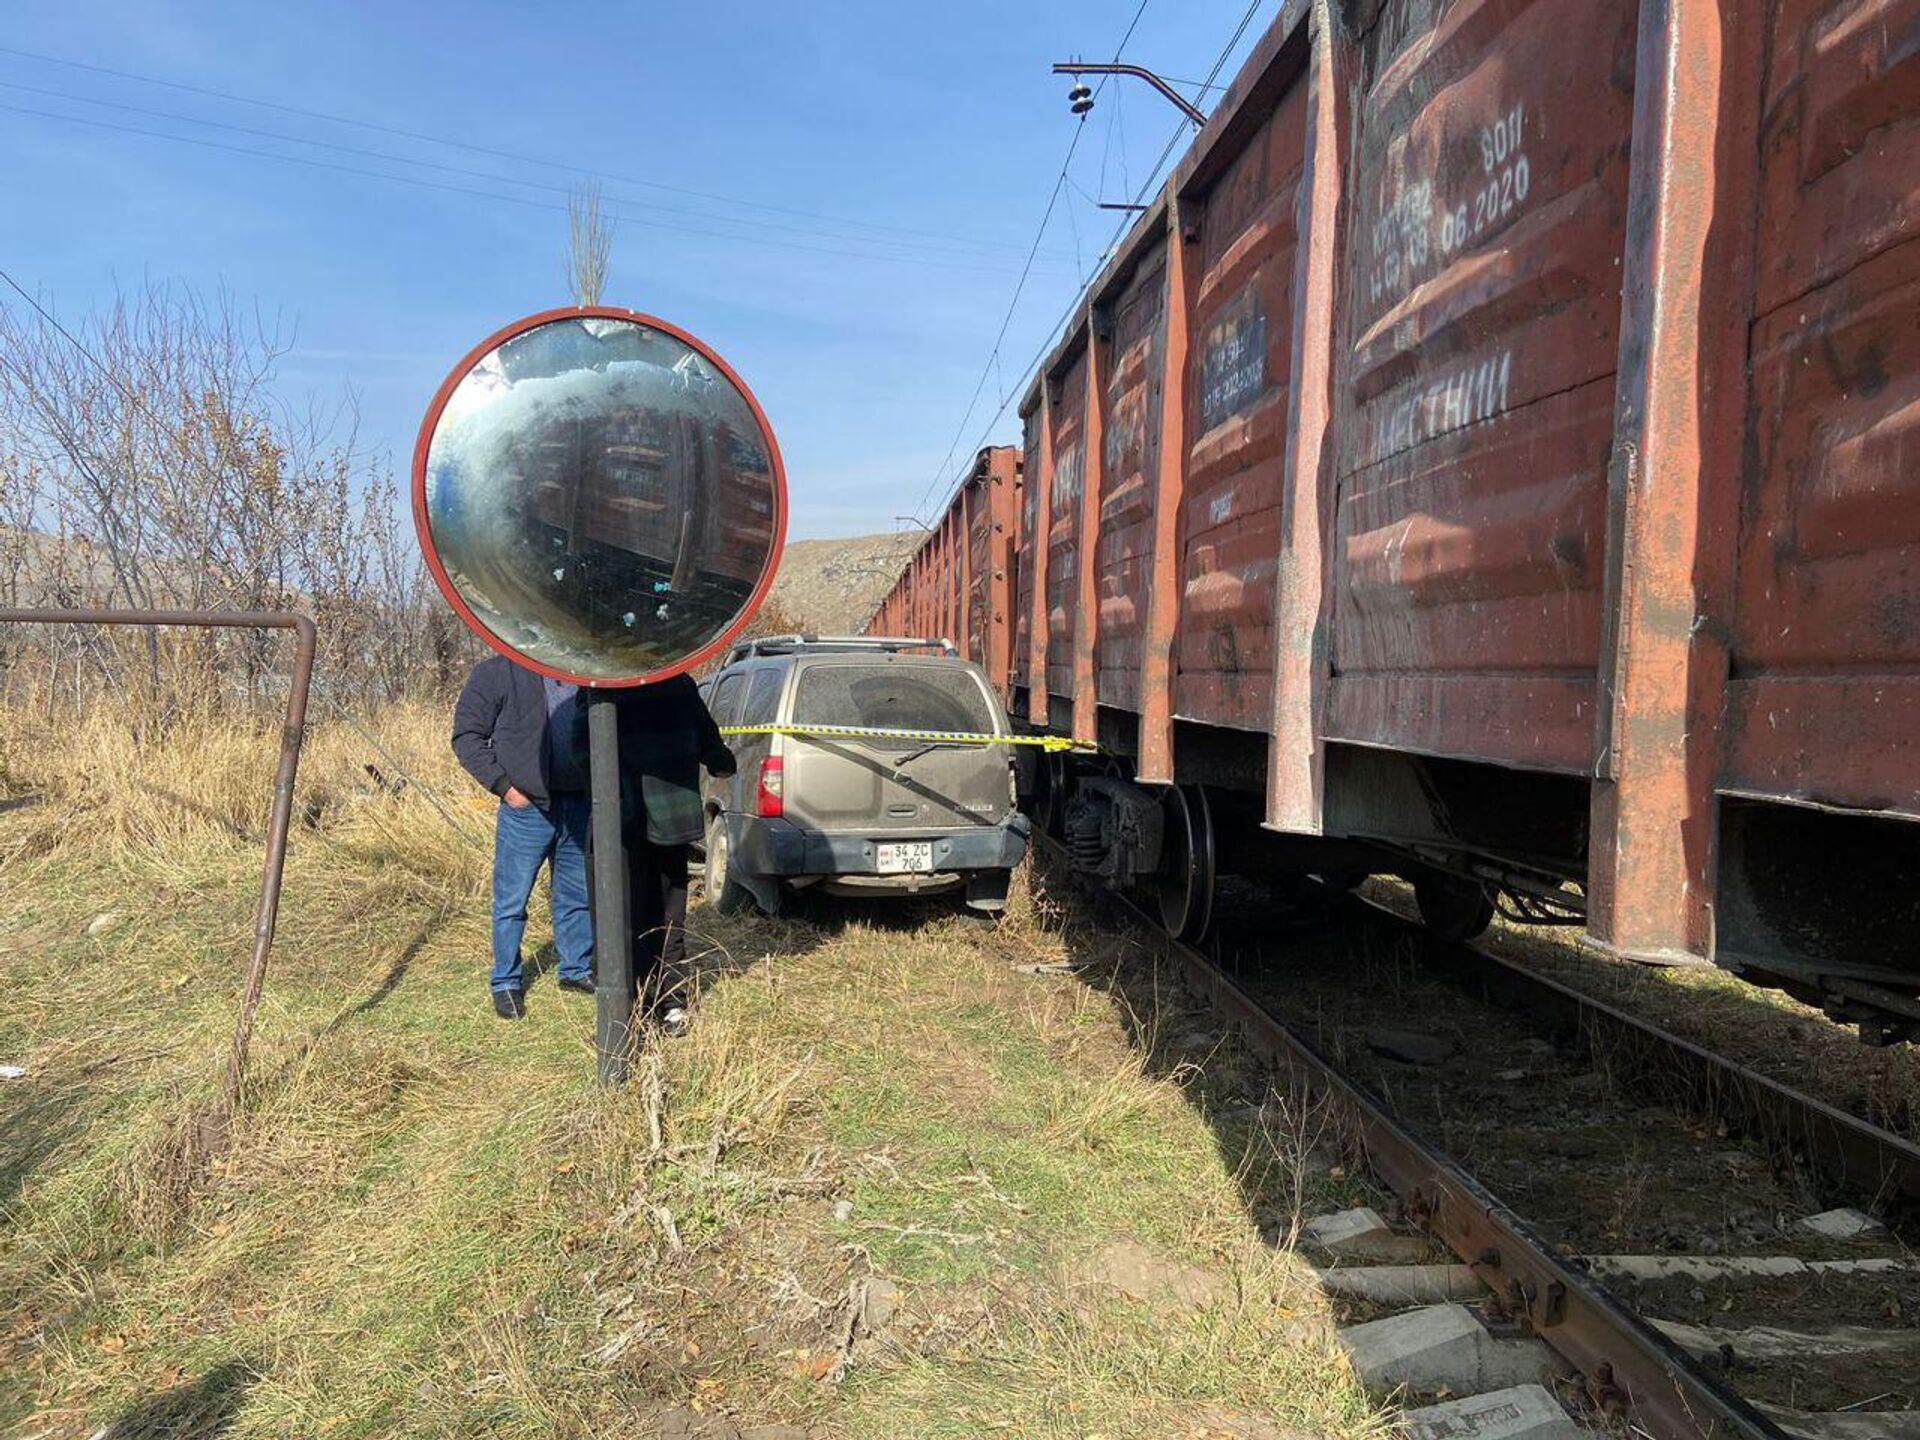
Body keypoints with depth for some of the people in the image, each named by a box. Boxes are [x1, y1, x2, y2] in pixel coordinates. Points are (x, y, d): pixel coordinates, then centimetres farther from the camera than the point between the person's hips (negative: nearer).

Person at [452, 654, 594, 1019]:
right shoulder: (496, 672, -4)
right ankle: (506, 982, 18)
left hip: (579, 805, 5)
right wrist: (504, 784, -13)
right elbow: (467, 736, -5)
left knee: (578, 895, 15)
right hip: (526, 806, -4)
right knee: (511, 900, 4)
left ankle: (576, 969, 30)